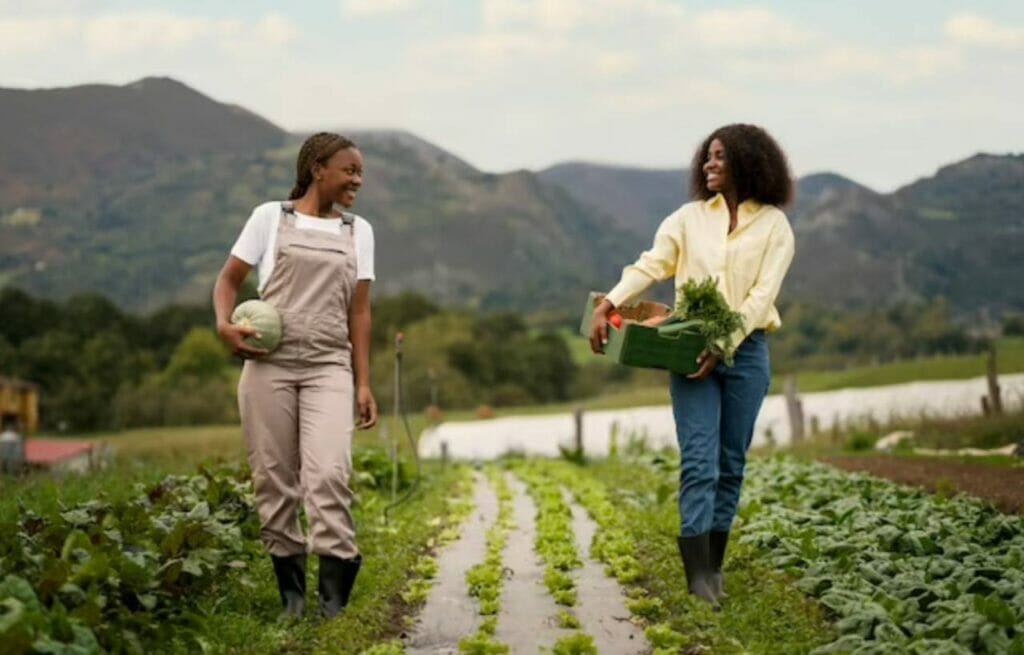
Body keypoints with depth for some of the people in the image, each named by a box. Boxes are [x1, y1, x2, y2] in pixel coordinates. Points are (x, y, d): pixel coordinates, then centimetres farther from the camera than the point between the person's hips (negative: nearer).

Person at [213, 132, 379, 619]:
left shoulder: (358, 232, 14)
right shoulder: (271, 217, 7)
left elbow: (359, 311, 12)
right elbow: (228, 278, 10)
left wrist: (363, 384, 5)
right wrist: (224, 324, -11)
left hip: (329, 368, 1)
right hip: (269, 364, -1)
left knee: (328, 474, -16)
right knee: (274, 477, 0)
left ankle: (334, 593, -12)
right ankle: (290, 589, 10)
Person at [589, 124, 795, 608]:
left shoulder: (773, 224, 1)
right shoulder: (690, 217, 7)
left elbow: (762, 294, -7)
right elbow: (650, 265, -1)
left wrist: (725, 344, -17)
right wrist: (607, 304, -16)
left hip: (745, 350, 0)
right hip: (689, 348, 0)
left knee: (731, 462, 7)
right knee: (699, 461, -7)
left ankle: (714, 565, 17)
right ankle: (698, 575, -10)